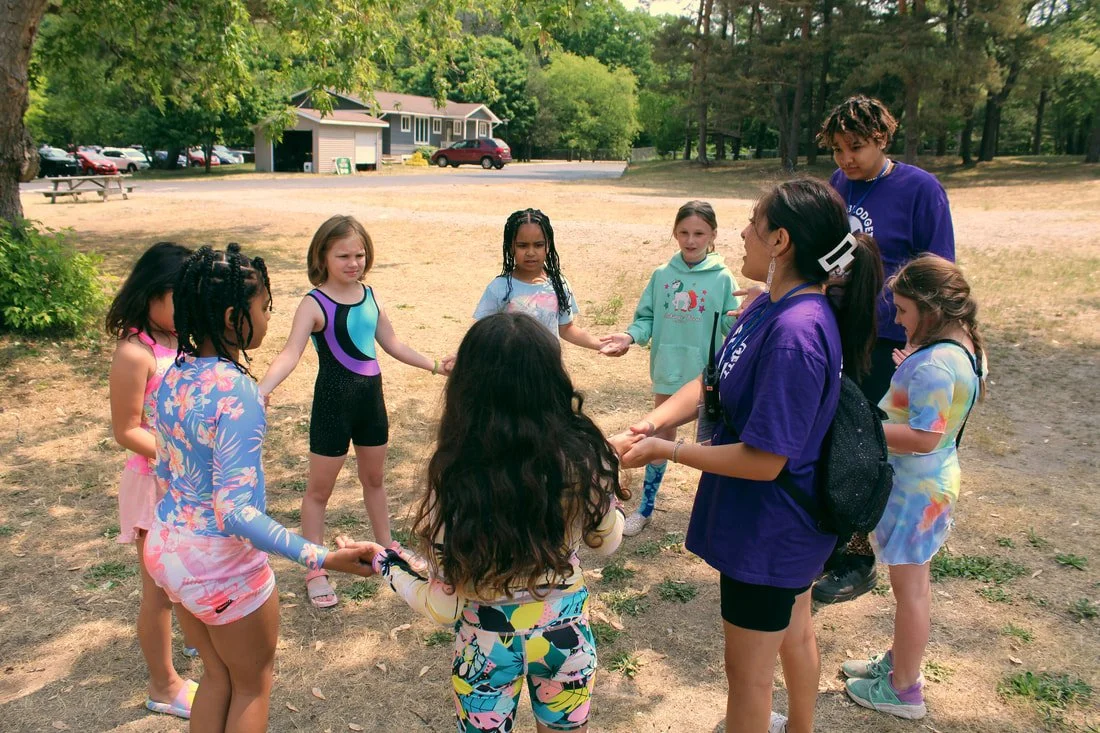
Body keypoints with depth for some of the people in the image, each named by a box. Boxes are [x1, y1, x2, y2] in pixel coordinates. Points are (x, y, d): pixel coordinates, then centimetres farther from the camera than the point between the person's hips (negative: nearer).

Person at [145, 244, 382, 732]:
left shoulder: (173, 376, -3)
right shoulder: (237, 391, -27)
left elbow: (165, 472, 9)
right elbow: (236, 512, -31)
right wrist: (322, 558, -34)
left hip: (165, 546, 7)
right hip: (221, 565, -7)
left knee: (217, 674, 27)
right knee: (252, 687, 19)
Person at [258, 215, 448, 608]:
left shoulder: (369, 295, 2)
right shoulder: (315, 304, -16)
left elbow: (392, 343, 13)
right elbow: (291, 352, -28)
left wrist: (434, 365, 18)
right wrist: (260, 391, -44)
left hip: (371, 398, 6)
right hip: (333, 402, -6)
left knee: (374, 479, 21)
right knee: (320, 489, 7)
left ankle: (385, 546, 39)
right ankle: (315, 570, 20)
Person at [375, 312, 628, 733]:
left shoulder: (455, 481, -28)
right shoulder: (582, 458, -21)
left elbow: (444, 608, -17)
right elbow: (606, 541, -1)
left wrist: (387, 566, 0)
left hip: (488, 643, -2)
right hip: (567, 630, 3)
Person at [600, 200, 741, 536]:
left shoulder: (722, 278, -8)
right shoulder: (661, 275, -1)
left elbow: (731, 324, -10)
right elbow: (646, 319, 1)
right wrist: (630, 336, -17)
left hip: (708, 373, -2)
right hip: (669, 371, 2)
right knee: (661, 439, 15)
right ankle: (646, 507, 28)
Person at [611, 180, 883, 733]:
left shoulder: (796, 333, -32)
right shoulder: (767, 307, -3)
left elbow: (764, 460, -29)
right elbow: (712, 382, 2)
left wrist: (663, 450, -22)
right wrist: (653, 421, -15)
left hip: (769, 529, -10)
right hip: (788, 520, 10)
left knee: (747, 671, 11)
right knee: (793, 630, 31)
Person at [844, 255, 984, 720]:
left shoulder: (933, 364, -28)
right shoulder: (966, 348, 3)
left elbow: (923, 437, -30)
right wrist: (911, 373, 11)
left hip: (915, 487, -10)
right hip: (934, 479, 10)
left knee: (908, 584, 4)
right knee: (914, 578, 22)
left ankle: (903, 691, 20)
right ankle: (900, 660, 40)